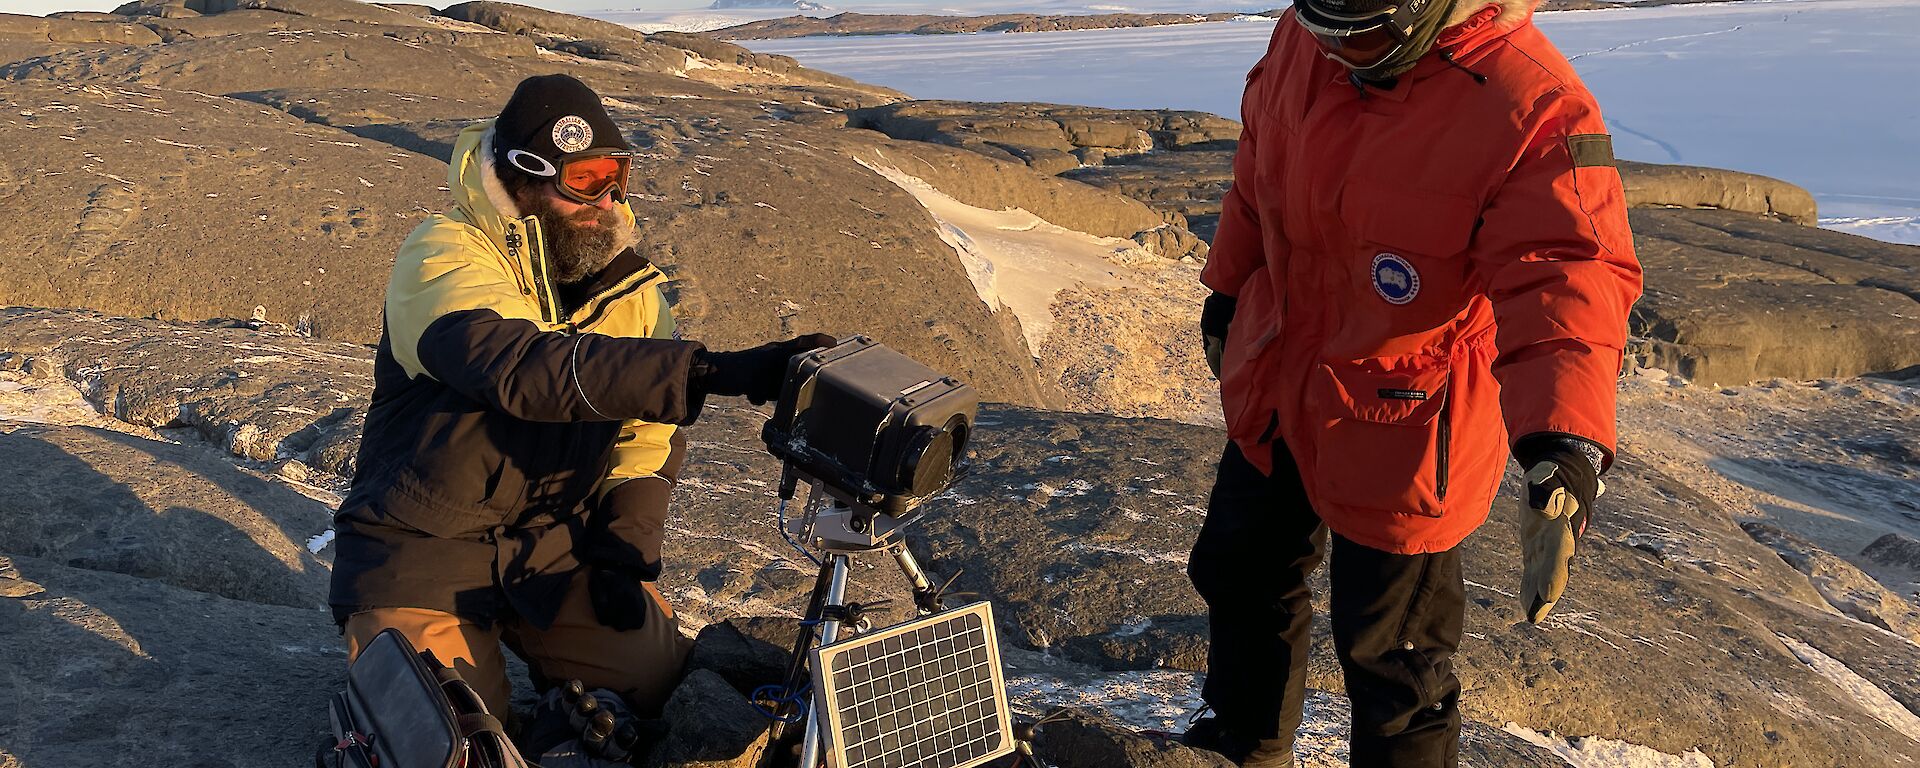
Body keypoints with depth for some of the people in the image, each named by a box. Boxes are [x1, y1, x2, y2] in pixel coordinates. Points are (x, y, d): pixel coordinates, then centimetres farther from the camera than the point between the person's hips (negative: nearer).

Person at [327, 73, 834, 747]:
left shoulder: (626, 280, 2)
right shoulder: (444, 256, -19)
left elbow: (649, 433, 11)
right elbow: (526, 369, -39)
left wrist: (626, 547, -6)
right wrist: (719, 372, -48)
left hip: (556, 541, 5)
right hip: (424, 548, -4)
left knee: (666, 676, -11)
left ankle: (553, 668, 18)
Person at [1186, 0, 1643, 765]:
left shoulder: (1533, 112, -28)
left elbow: (1564, 284, -37)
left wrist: (1566, 448, -53)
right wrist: (1227, 292, 19)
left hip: (1398, 431, -7)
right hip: (1273, 393, 7)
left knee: (1390, 655, 8)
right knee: (1238, 573, 26)